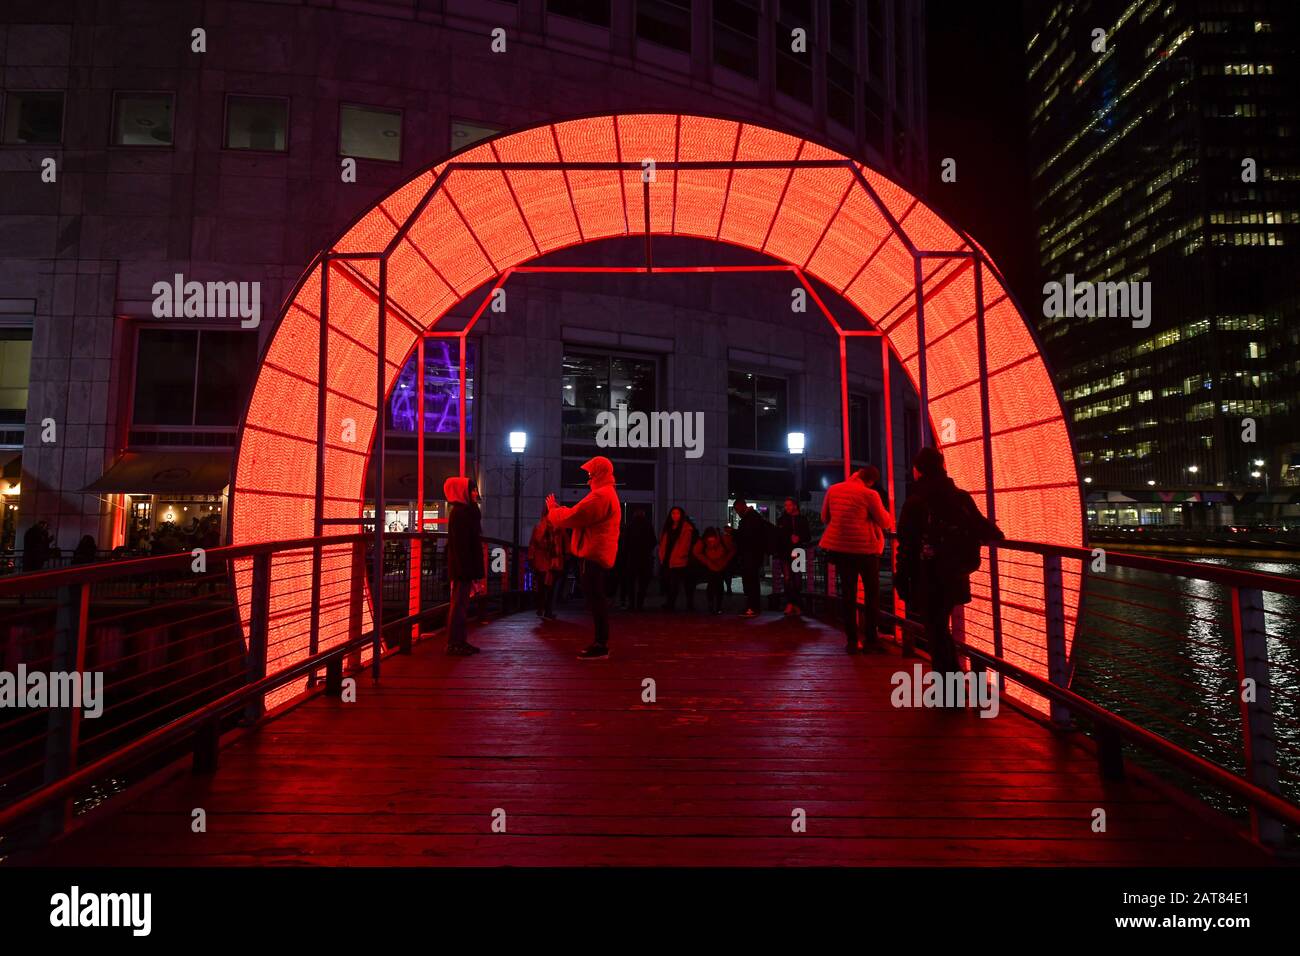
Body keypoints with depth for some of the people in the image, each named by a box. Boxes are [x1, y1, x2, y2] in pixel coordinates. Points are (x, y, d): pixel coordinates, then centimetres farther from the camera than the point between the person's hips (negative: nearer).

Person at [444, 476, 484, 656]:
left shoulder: (466, 511, 15)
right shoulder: (459, 513, -14)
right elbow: (460, 545, -20)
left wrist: (473, 571, 18)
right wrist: (468, 572, -22)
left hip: (464, 568, 10)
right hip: (463, 568, -10)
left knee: (462, 604, 13)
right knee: (459, 604, -4)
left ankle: (459, 641, 20)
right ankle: (453, 644, 3)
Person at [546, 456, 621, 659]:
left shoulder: (600, 495, -16)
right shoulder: (608, 493, 21)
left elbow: (572, 517, -17)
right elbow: (582, 517, 21)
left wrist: (552, 509, 0)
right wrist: (559, 509, 15)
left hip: (594, 555, -11)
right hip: (599, 554, 11)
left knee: (595, 599, -7)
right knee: (596, 599, 15)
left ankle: (601, 646, -3)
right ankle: (601, 643, 23)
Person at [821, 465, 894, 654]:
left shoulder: (833, 489, 1)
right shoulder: (869, 494, -13)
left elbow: (825, 518, 11)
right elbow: (885, 523, -4)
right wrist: (888, 516, 16)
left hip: (840, 546, 4)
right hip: (865, 548, -4)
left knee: (848, 593, 9)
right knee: (871, 595, 9)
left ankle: (851, 641, 10)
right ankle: (870, 640, 10)